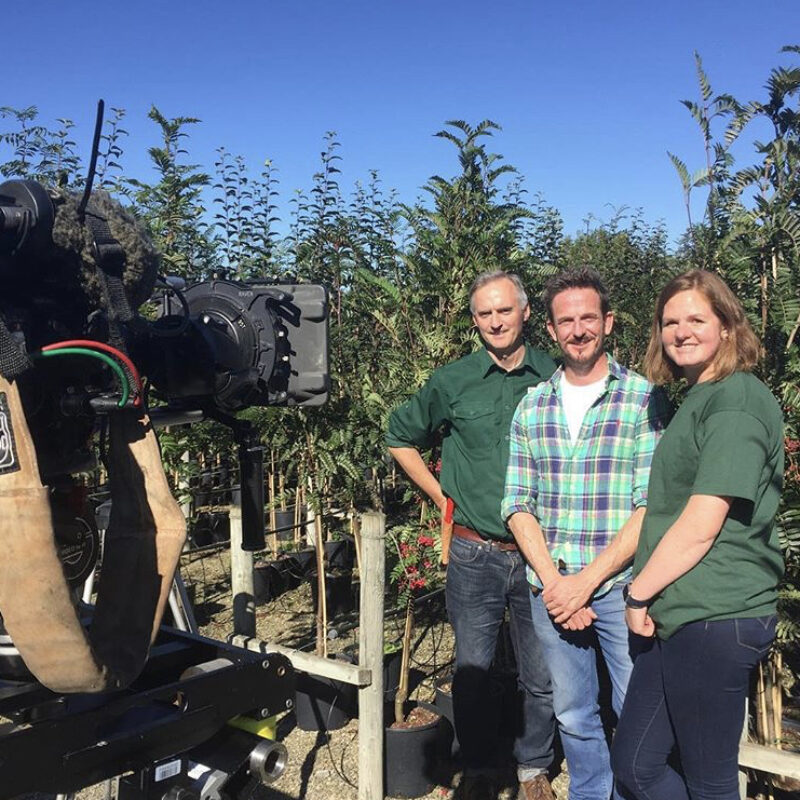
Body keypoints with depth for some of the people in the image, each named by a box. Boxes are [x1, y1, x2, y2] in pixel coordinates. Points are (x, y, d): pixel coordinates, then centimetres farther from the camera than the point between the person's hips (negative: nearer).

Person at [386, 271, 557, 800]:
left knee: (543, 675, 11)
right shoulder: (453, 382, -1)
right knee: (472, 670, 10)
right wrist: (440, 494, 7)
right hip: (474, 553, 0)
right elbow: (402, 437, 13)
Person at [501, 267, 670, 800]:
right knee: (574, 717, 17)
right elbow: (518, 506, 4)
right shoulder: (532, 407, 6)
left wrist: (586, 580, -15)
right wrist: (552, 581, -9)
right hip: (551, 588, 4)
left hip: (621, 587, -3)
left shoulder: (644, 399, -6)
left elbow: (651, 506, -11)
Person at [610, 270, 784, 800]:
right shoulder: (697, 400, 17)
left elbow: (701, 526, -18)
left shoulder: (736, 401, -13)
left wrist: (639, 595, -9)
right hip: (679, 617, 9)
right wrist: (648, 597, 17)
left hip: (715, 618, -9)